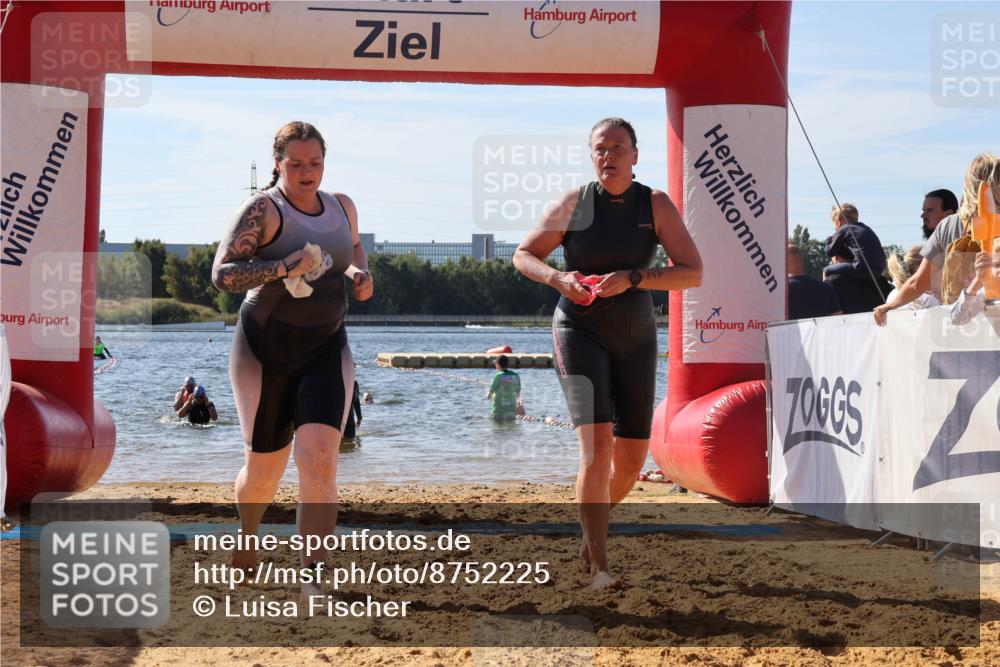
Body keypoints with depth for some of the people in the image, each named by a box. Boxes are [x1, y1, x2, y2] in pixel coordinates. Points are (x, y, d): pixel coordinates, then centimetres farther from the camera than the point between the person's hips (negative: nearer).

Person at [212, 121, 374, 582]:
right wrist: (283, 268, -32)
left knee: (319, 457, -16)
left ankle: (312, 575, -15)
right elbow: (222, 273, -20)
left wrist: (360, 273, 5)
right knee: (264, 466, 7)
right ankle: (247, 539, 40)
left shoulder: (342, 206, 7)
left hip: (326, 349, 3)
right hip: (265, 347, -3)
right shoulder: (263, 209, -11)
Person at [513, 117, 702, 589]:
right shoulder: (573, 204, -5)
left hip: (635, 338, 3)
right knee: (596, 444, -20)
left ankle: (593, 525, 39)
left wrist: (633, 278, -24)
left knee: (631, 459, 7)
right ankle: (598, 566, -16)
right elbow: (523, 255, 4)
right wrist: (557, 278, -17)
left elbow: (693, 273, -10)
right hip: (580, 332, -3)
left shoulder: (656, 205, -4)